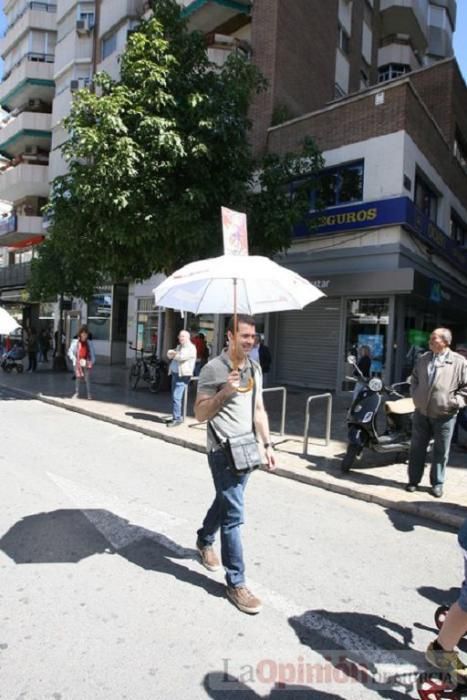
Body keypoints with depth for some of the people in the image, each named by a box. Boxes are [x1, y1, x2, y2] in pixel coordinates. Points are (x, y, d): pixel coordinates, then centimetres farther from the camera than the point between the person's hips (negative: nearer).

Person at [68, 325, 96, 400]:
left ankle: (89, 394, 6)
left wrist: (92, 361, -5)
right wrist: (74, 359, -12)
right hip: (78, 363, 0)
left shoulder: (90, 343, 4)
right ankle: (77, 393, 16)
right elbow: (70, 351, 0)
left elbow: (93, 353, 8)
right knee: (78, 378, 7)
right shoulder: (75, 342, -2)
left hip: (87, 363, 1)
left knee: (87, 379, 0)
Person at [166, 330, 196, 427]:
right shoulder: (179, 347, 22)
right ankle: (177, 416, 19)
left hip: (182, 376, -9)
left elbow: (182, 357, -20)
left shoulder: (191, 348, -7)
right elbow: (169, 354, 13)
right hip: (175, 374, 9)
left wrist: (173, 354, -2)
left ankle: (177, 419, -11)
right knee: (174, 397, 11)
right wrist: (174, 353, -9)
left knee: (176, 397, -14)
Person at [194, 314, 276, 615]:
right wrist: (224, 392, -25)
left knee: (225, 502, 23)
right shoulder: (213, 369, -12)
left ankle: (205, 540, 48)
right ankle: (236, 583, 7)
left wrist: (267, 444, 12)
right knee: (234, 515, -5)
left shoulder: (255, 368, 10)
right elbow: (200, 413, -11)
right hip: (223, 451, -7)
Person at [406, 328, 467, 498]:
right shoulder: (423, 359, 7)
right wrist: (415, 395, 8)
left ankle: (437, 483, 22)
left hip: (444, 415, -3)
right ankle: (413, 480, 21)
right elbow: (414, 379, 19)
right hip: (421, 412, 4)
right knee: (417, 448, 10)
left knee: (441, 452, 8)